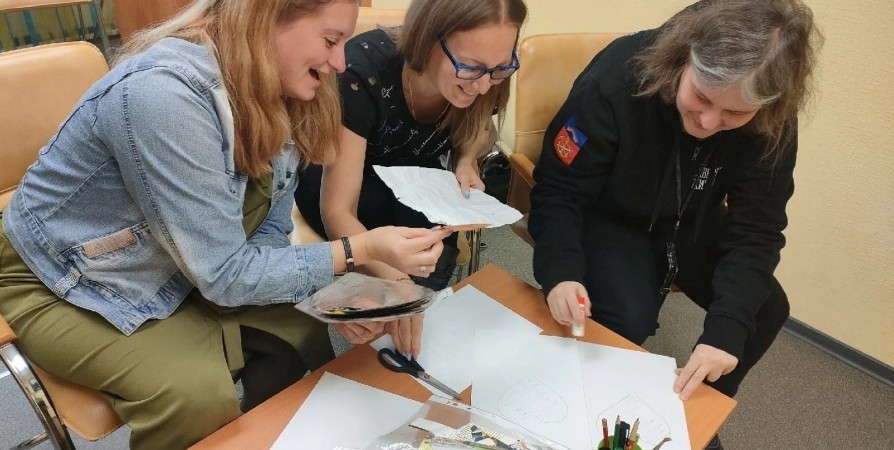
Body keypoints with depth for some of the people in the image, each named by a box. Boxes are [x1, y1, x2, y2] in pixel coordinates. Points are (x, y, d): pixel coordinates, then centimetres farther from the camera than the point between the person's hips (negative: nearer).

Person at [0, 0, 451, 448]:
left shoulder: (279, 97, -10)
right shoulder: (162, 93, -34)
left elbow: (267, 231, -6)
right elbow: (223, 274, -30)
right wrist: (358, 250, -30)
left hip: (179, 271, 7)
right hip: (67, 286, -6)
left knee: (302, 331, -4)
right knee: (200, 392, -26)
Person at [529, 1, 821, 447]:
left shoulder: (772, 125, -20)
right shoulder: (617, 80, -32)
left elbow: (756, 229, -16)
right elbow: (559, 191, -25)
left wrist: (727, 325, -31)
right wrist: (561, 271, -42)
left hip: (692, 224, 5)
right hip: (609, 218, -4)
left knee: (766, 309, -8)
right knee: (628, 317, -27)